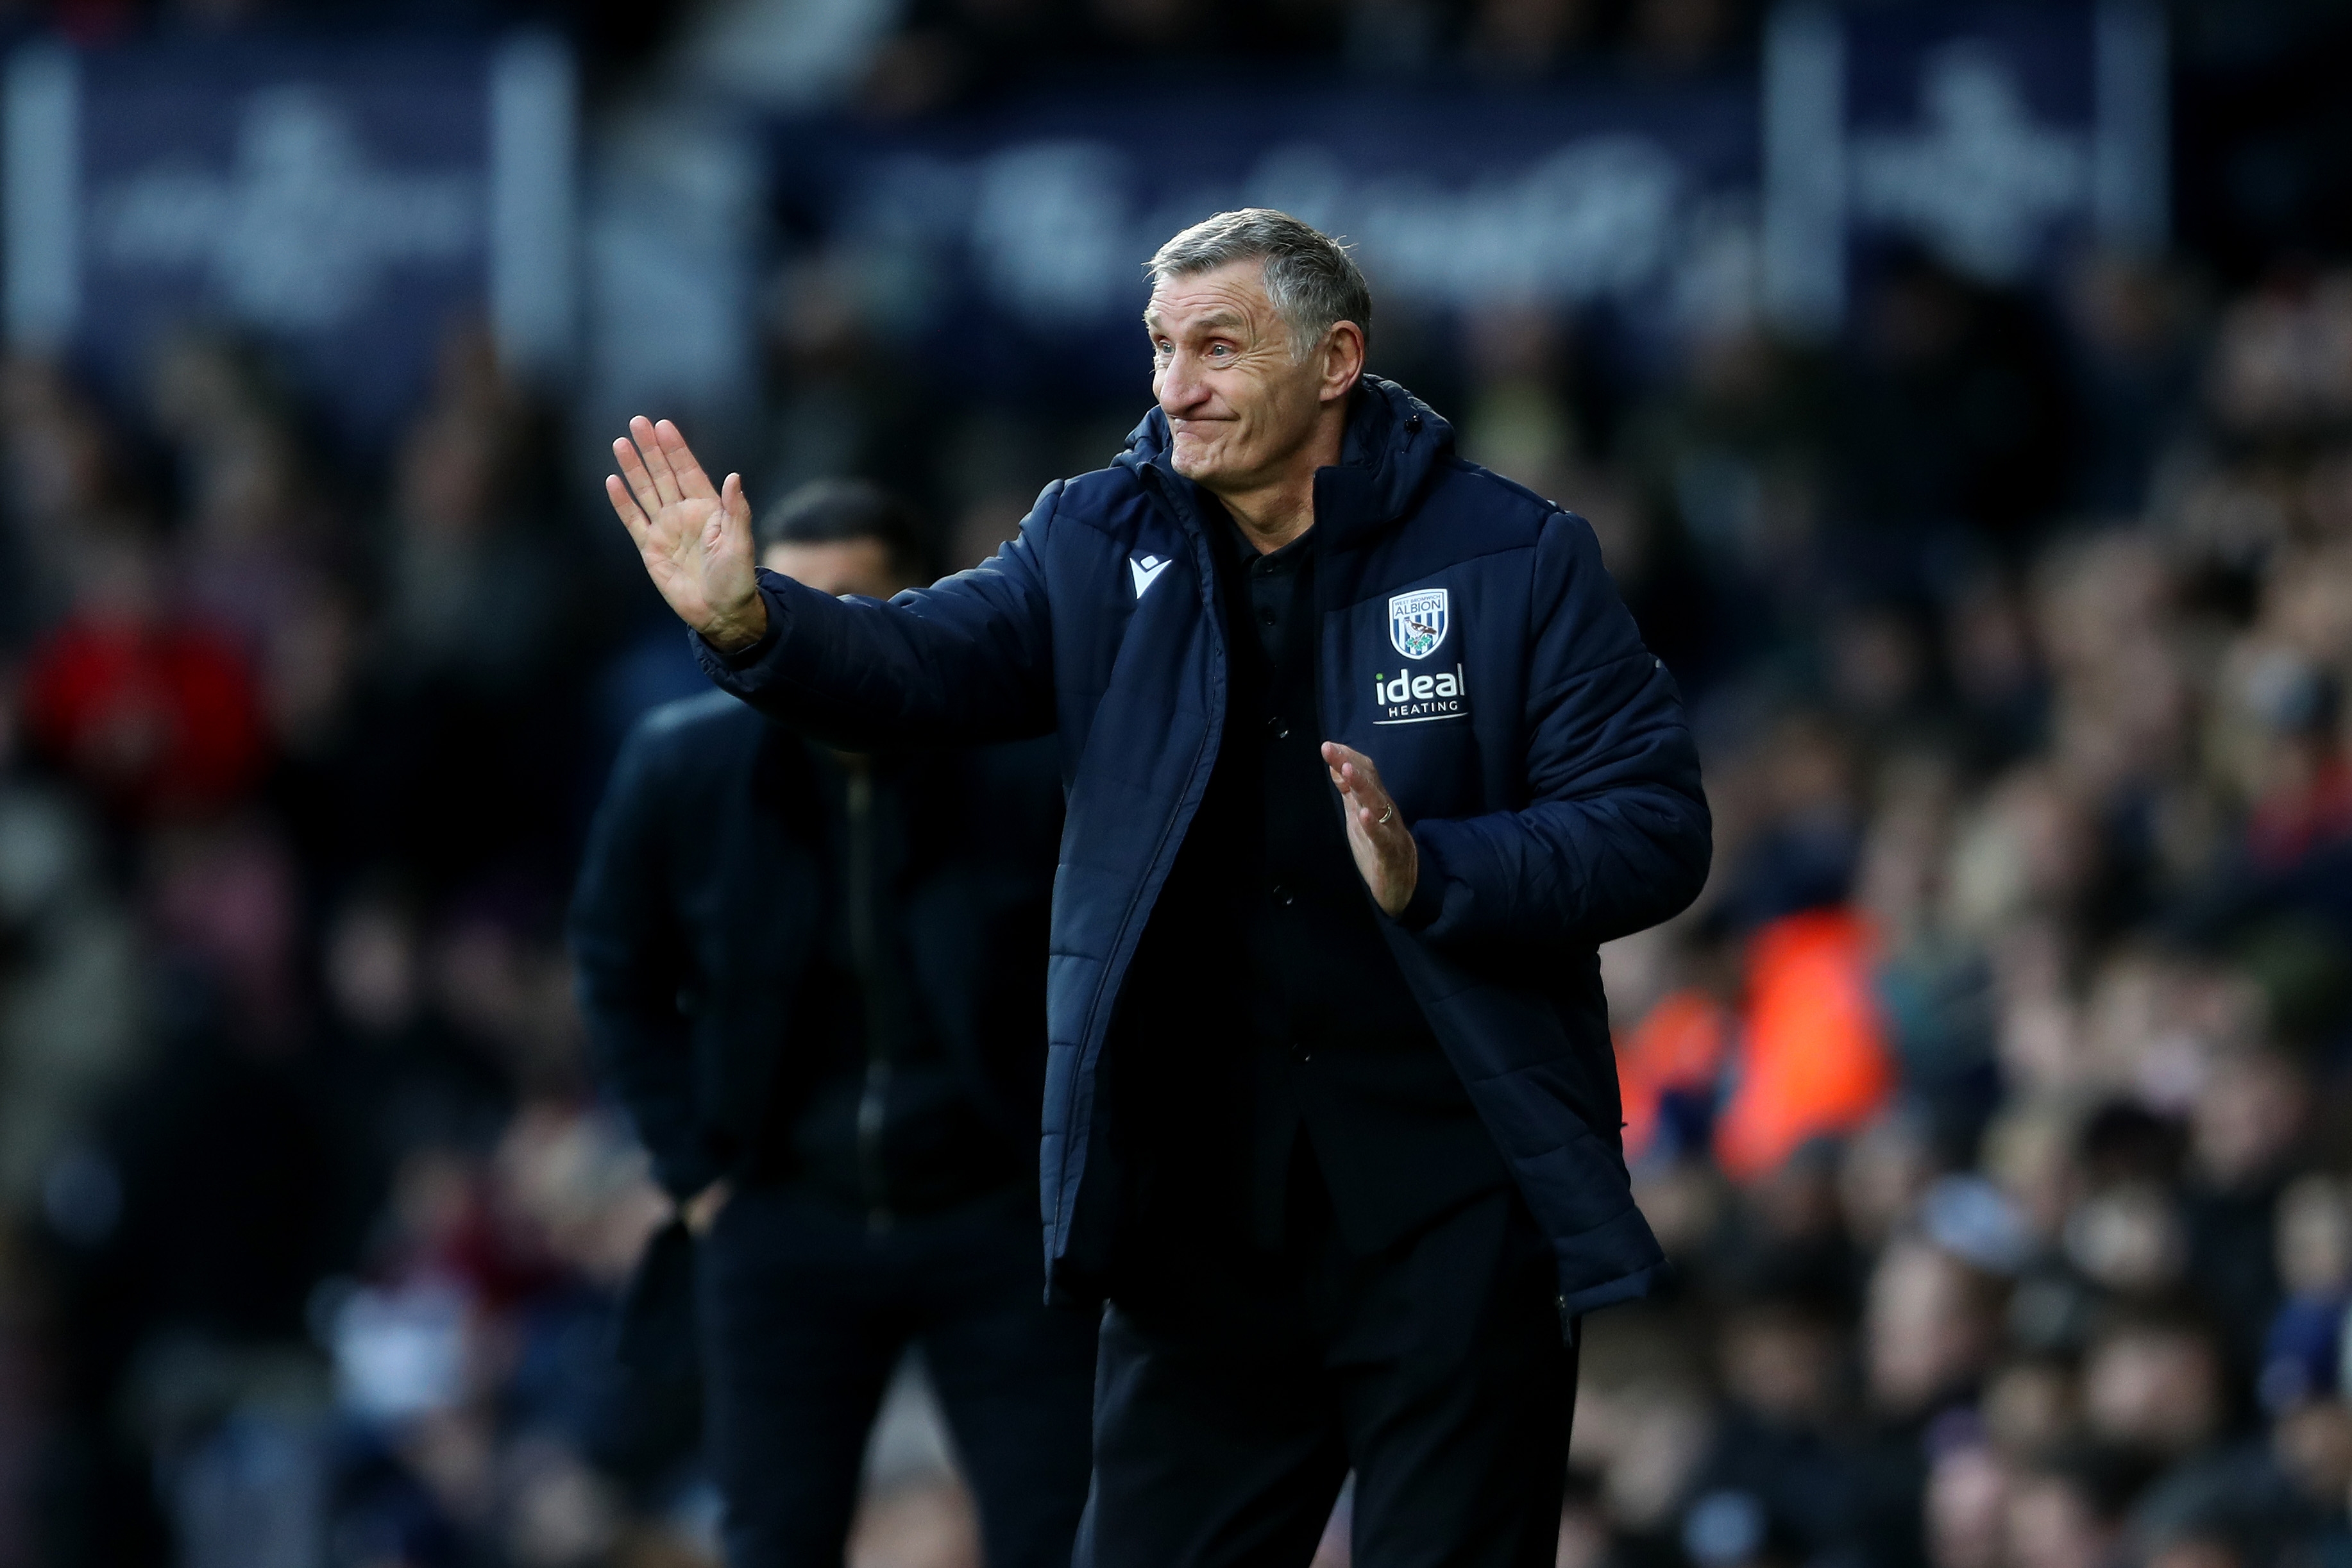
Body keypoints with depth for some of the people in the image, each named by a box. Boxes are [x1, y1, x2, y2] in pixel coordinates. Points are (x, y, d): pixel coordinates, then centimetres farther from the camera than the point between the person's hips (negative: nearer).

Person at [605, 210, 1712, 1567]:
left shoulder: (1517, 562, -4)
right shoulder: (1102, 549, 6)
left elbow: (1656, 829, -7)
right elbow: (932, 666, -10)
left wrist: (1430, 871, -22)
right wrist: (754, 625, -30)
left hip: (1458, 1217, -3)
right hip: (1208, 1218, 3)